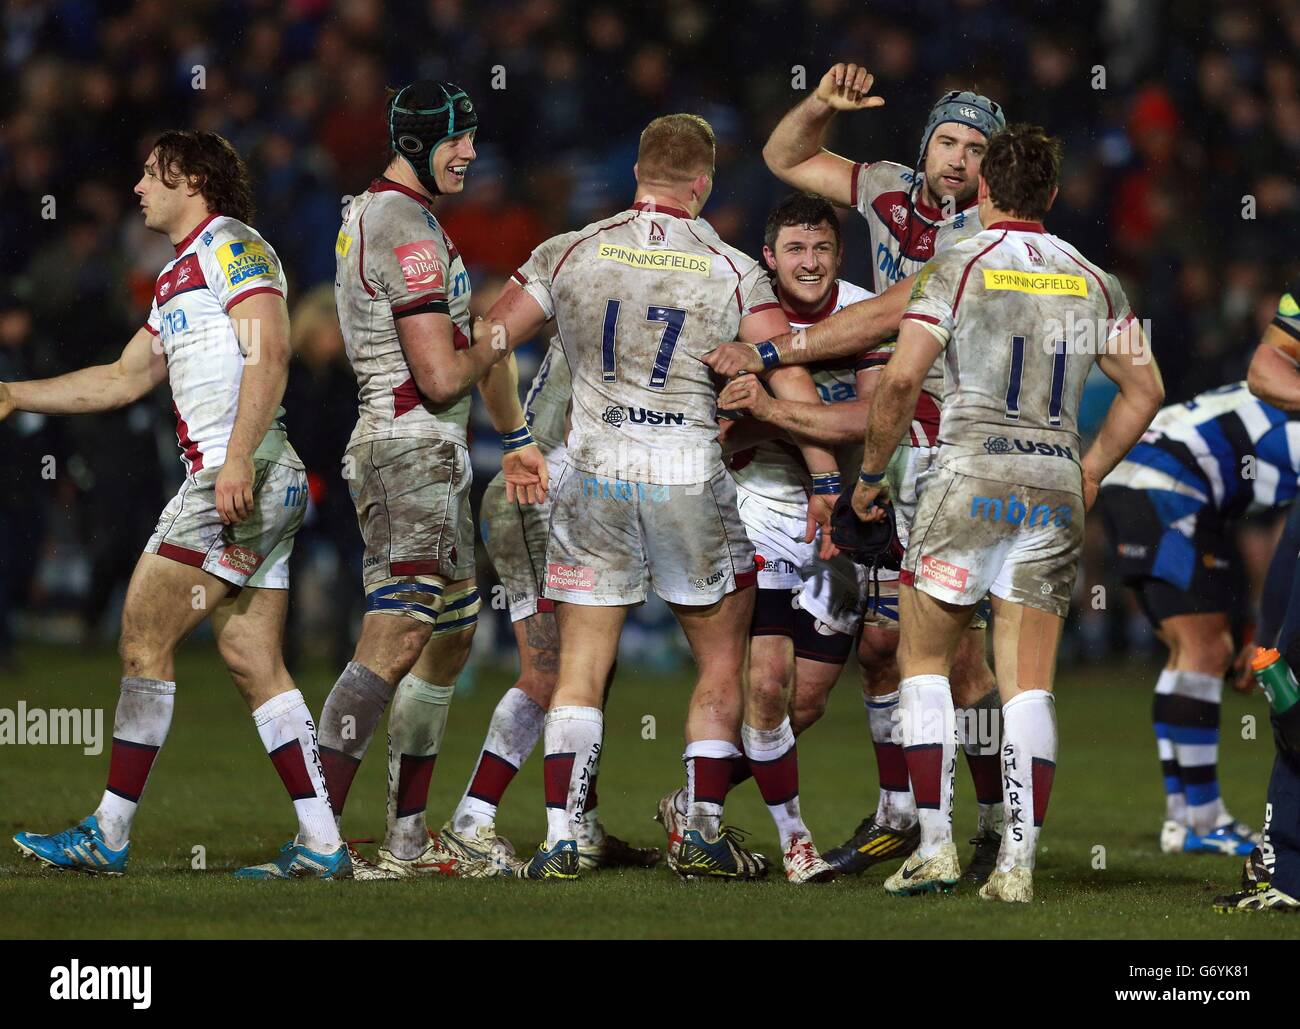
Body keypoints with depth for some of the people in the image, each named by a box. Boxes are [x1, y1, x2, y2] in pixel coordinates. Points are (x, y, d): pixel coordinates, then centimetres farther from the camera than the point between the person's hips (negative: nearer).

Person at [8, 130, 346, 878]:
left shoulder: (231, 244, -5)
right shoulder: (176, 280, 25)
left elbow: (269, 353, -16)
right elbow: (124, 379, 31)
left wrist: (238, 458, -26)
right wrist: (15, 396, 27)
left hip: (245, 476, -9)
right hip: (256, 486, 9)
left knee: (145, 634, -8)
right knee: (253, 663, 5)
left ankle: (110, 834, -6)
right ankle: (322, 845, 0)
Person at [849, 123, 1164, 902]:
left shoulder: (959, 269, -4)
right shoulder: (1094, 282, 9)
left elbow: (902, 380, -11)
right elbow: (1146, 390, 14)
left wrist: (873, 472, 2)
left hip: (972, 476, -3)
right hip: (1056, 483, 3)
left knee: (924, 657, 10)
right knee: (1030, 682, 4)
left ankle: (936, 844, 2)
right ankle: (1019, 861, -4)